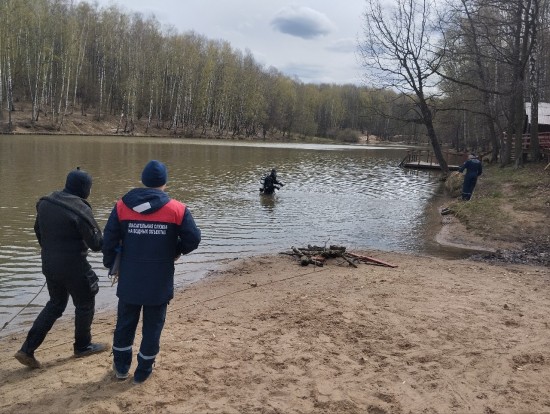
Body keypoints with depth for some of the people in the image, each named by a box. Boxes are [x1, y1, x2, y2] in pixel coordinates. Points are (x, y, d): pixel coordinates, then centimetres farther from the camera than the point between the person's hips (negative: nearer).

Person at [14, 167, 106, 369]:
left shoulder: (45, 202, 1)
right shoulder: (80, 209, -21)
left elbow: (38, 231, 14)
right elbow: (96, 244, -18)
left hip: (49, 265, 7)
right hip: (73, 268, -7)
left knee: (56, 304, 22)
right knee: (85, 305, 15)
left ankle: (27, 349, 17)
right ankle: (82, 346, 31)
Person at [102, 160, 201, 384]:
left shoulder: (122, 206, -3)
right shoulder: (177, 209, -9)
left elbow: (109, 240, -1)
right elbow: (193, 239, -7)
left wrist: (110, 264, 14)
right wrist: (177, 251, 12)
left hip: (129, 280, 2)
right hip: (160, 282, -2)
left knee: (125, 322, 19)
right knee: (152, 326, 12)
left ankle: (121, 367, 34)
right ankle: (143, 371, 22)